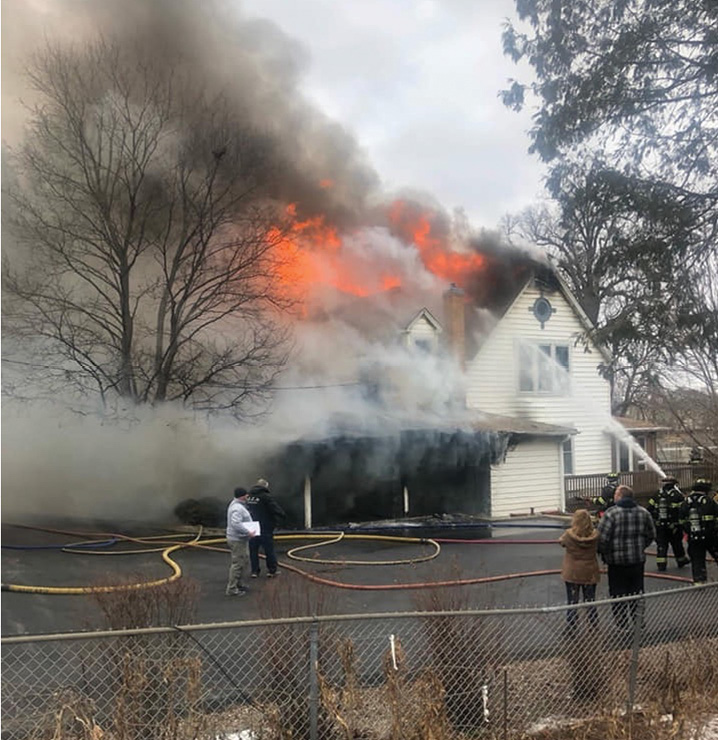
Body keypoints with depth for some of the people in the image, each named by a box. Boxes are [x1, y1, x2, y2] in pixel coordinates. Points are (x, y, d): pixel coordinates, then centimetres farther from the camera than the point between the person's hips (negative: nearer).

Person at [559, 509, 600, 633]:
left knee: (572, 603, 9)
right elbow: (599, 549, 5)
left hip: (572, 574, -1)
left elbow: (561, 541, 3)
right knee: (590, 602, 15)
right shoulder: (595, 536, -13)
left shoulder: (569, 535, -17)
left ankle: (571, 628, 14)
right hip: (590, 574, 1)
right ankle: (594, 627, 24)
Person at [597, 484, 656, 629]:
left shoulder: (611, 513, -16)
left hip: (617, 563, -5)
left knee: (618, 596, 6)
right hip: (638, 561, 5)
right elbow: (651, 535, 10)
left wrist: (604, 554, -1)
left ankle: (622, 627, 9)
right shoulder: (643, 513, 1)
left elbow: (602, 538, -18)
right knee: (637, 594, 18)